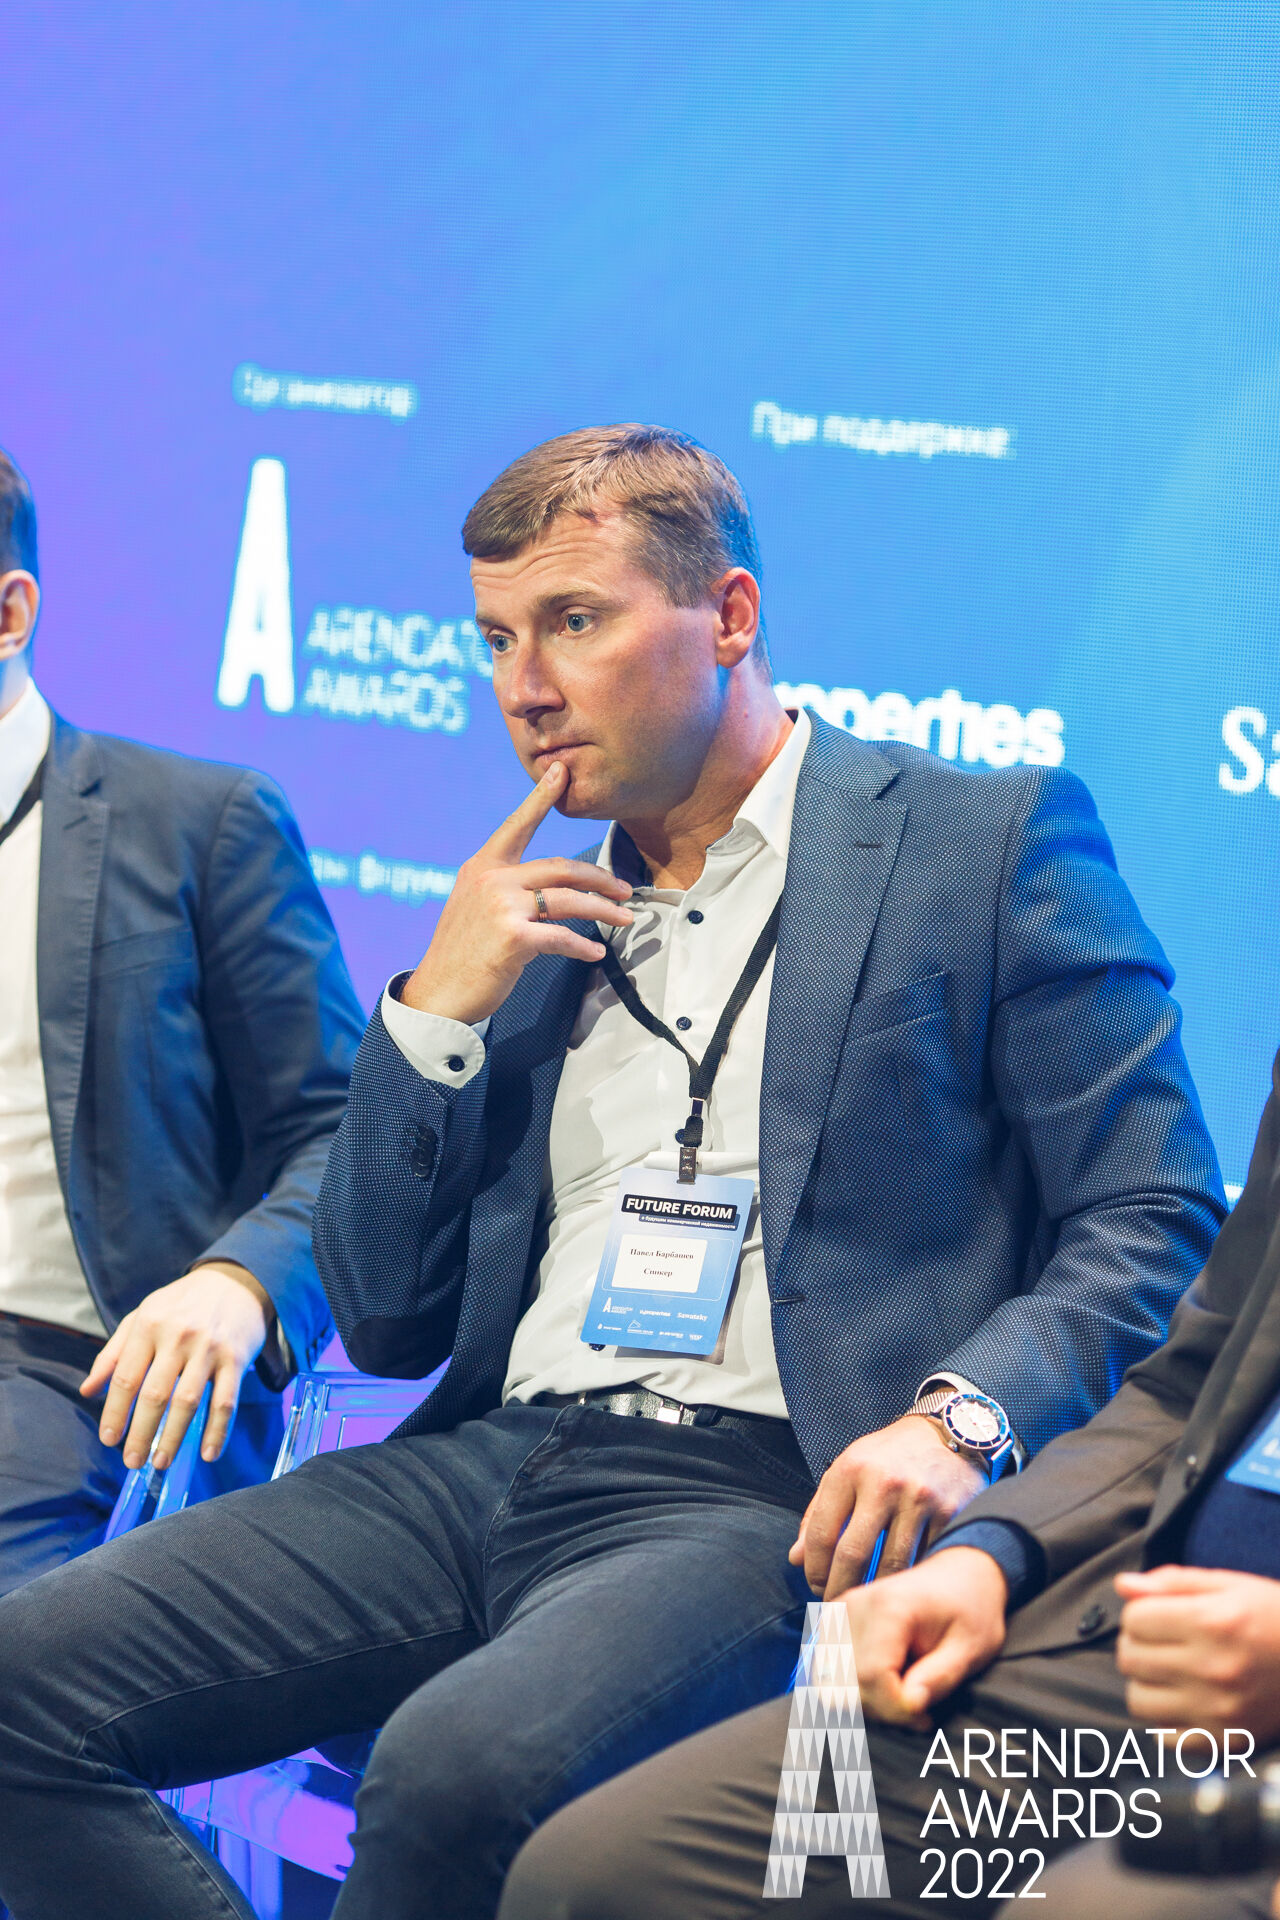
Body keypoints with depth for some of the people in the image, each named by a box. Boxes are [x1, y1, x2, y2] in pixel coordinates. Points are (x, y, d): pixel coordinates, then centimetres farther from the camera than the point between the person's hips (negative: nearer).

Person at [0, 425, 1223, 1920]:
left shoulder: (989, 842, 4)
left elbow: (1154, 1220, -2)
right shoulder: (533, 916, 21)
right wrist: (437, 1008, 6)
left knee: (465, 1765, -35)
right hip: (484, 1465, 6)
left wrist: (963, 1413, -20)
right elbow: (386, 1326, 19)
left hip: (762, 1497, -6)